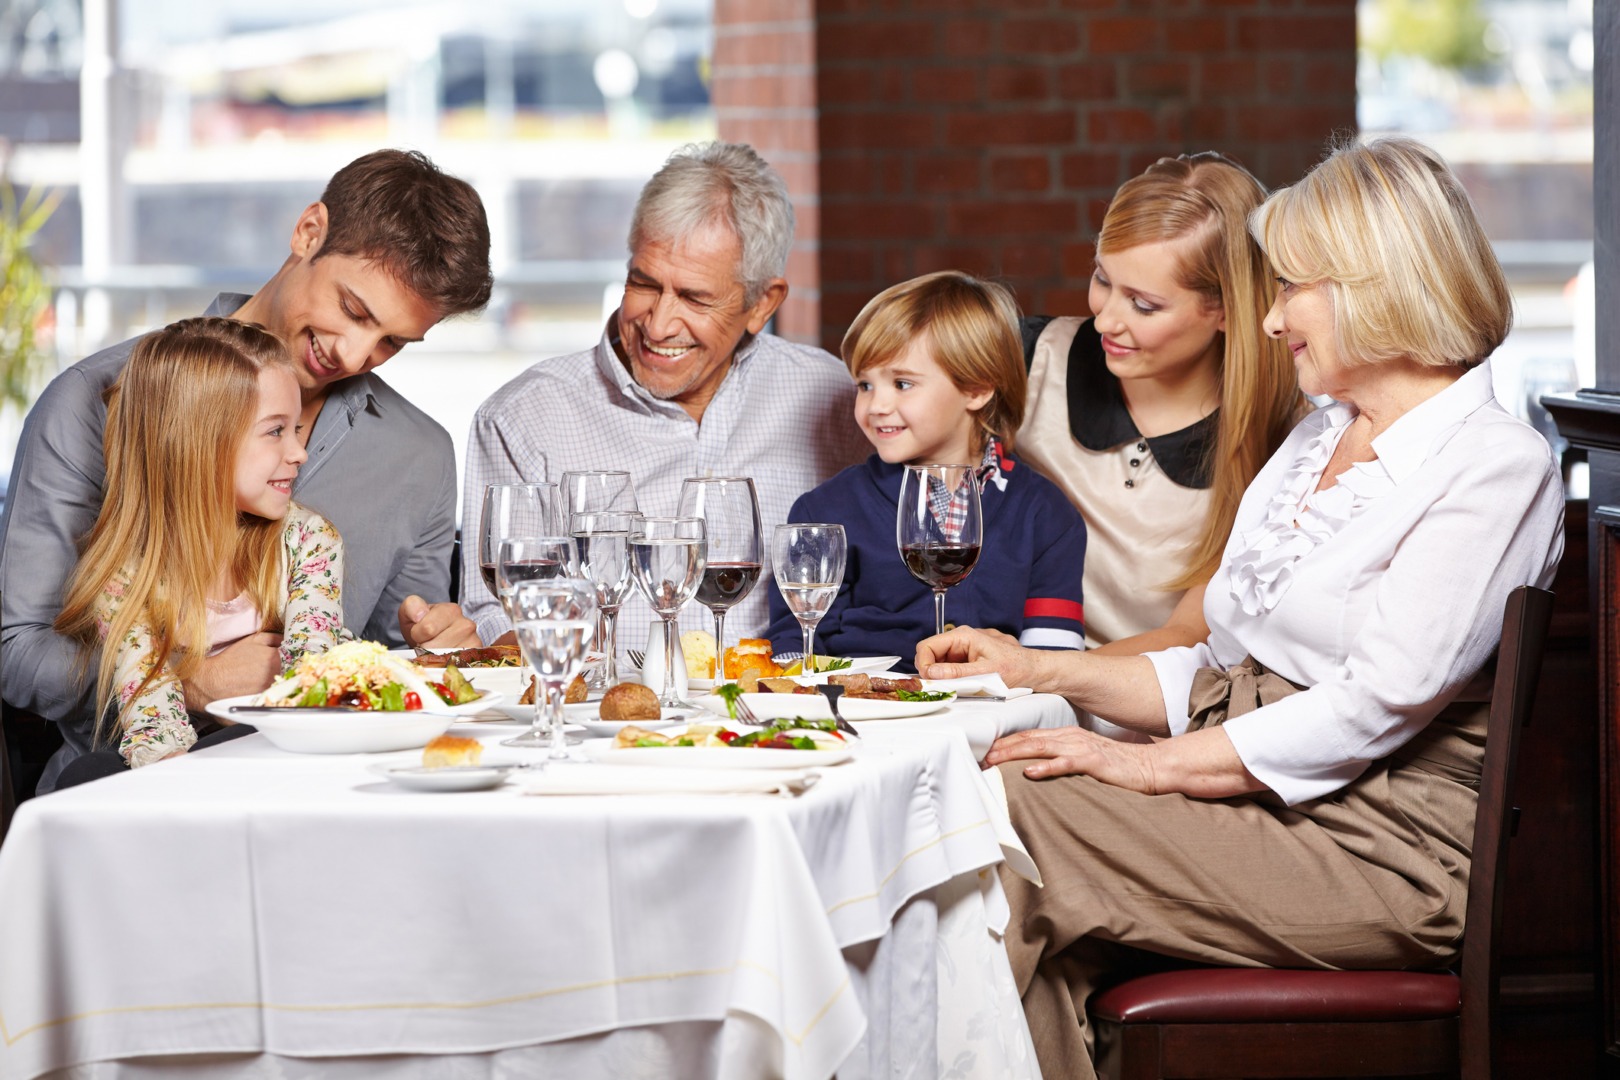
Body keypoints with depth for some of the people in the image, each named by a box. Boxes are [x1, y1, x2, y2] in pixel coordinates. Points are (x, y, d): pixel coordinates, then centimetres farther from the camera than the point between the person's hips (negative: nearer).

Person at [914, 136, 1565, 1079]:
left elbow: (1376, 706, -18)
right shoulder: (1315, 443, 21)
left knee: (1008, 808, -21)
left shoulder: (1496, 464, -8)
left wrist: (1146, 764, -18)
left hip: (1380, 852, -8)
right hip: (1243, 786, 8)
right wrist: (1037, 671, 11)